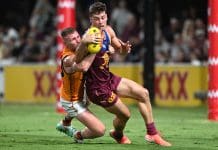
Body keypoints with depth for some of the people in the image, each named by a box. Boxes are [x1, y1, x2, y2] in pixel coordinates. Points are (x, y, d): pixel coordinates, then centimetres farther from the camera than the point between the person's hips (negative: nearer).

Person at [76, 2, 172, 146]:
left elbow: (120, 50, 17)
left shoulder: (108, 31, -1)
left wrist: (125, 48, -8)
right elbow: (78, 61, -37)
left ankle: (152, 133, 20)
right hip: (97, 87, -8)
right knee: (124, 114, 3)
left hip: (108, 79, 9)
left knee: (143, 93, 9)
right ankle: (118, 135, 39)